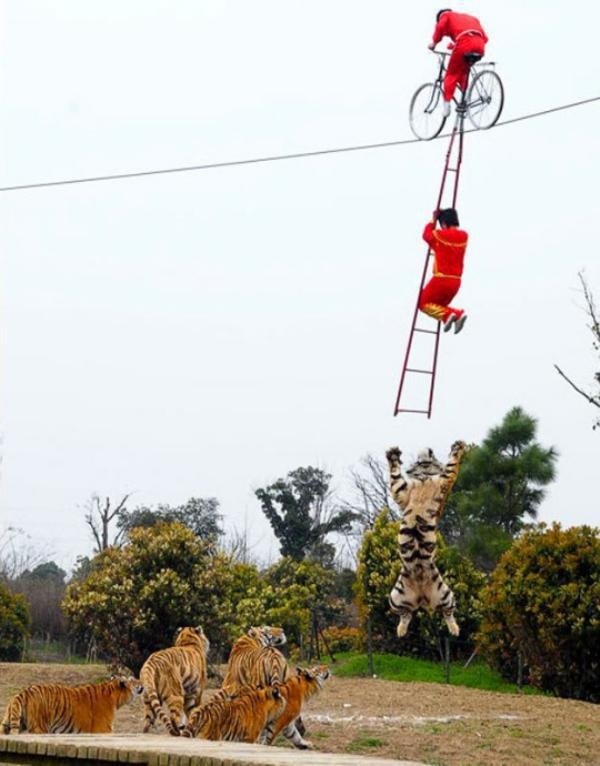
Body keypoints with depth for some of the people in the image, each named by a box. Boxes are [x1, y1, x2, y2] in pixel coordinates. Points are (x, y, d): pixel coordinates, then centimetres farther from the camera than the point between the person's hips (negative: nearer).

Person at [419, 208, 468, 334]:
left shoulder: (439, 235, -11)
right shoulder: (464, 236, 4)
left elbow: (426, 235, 11)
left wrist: (433, 220, 23)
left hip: (441, 279, -6)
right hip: (456, 281, 6)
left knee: (424, 303, 10)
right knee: (439, 305, 22)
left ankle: (447, 315, -15)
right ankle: (458, 314, -7)